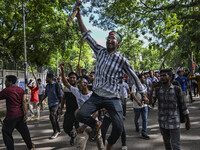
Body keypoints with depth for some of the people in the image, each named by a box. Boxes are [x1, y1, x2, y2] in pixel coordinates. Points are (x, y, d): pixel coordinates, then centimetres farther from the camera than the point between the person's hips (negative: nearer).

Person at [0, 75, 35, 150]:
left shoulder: (6, 90, -11)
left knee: (6, 133, 9)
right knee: (24, 131, 17)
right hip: (20, 115, 6)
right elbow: (24, 102, -2)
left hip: (11, 116, -6)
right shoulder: (21, 90, 4)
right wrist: (26, 114, -5)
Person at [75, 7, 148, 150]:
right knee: (81, 114, -16)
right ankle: (96, 124, 19)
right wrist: (79, 16, 0)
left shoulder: (122, 60, -6)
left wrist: (143, 94, 6)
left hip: (112, 99, -3)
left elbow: (134, 77, 2)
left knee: (119, 128, -10)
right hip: (96, 96, 3)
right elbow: (86, 35, 5)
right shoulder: (100, 51, 4)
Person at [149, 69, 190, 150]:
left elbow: (183, 105, -4)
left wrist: (188, 121, 1)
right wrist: (152, 88, -19)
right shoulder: (157, 89, -3)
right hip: (162, 122, 3)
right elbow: (150, 101, -12)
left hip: (174, 123, -3)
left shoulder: (177, 89, -11)